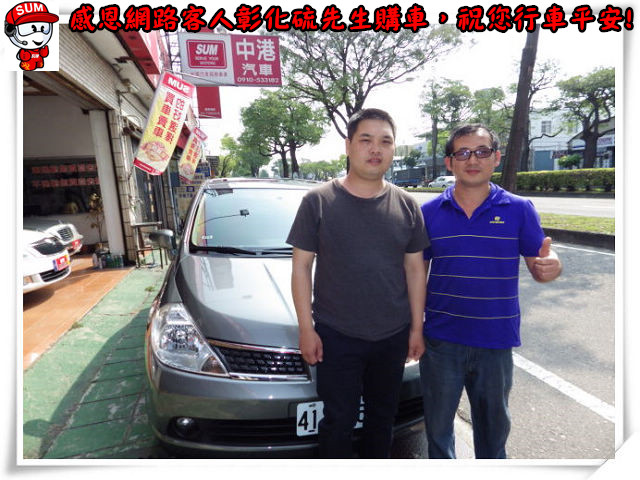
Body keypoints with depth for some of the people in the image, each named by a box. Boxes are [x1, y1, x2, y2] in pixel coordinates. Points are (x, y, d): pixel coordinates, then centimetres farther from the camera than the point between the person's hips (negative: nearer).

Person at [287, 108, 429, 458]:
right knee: (339, 420, 10)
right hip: (335, 337, -3)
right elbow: (301, 266, -6)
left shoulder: (406, 205, 1)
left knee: (382, 417, 21)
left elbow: (415, 269, 5)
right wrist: (306, 328, -8)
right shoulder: (319, 201, -7)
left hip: (393, 337, 4)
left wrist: (417, 328, 4)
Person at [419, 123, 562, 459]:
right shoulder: (429, 212, -1)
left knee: (493, 425, 21)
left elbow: (538, 267, 1)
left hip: (496, 342, 0)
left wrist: (550, 267, -23)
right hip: (441, 340, 0)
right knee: (438, 424, 17)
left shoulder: (519, 210, -2)